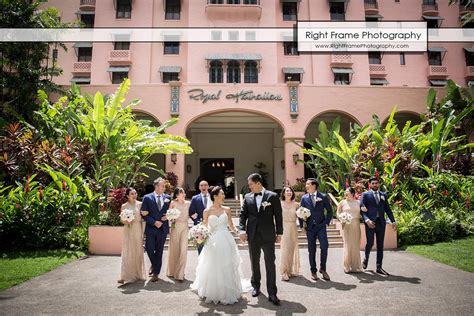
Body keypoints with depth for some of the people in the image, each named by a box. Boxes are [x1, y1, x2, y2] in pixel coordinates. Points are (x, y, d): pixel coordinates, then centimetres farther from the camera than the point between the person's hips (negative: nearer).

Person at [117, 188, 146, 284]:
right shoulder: (124, 206, 5)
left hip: (138, 230, 0)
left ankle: (138, 274, 19)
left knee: (138, 252, 6)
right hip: (128, 230, 0)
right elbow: (121, 220, 7)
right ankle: (125, 276, -2)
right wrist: (125, 221, -13)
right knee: (127, 253, -4)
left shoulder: (140, 204, 3)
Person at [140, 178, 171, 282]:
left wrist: (167, 216, -6)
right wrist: (154, 222, -13)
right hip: (151, 228, -1)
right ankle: (154, 265, 30)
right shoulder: (147, 198, -2)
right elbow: (144, 214, -5)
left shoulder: (168, 198, 5)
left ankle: (156, 273, 20)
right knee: (149, 248, -2)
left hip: (163, 228, 2)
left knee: (159, 251, 6)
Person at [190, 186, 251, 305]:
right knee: (213, 269, 5)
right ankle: (213, 293, 25)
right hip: (213, 242, -1)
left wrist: (238, 232, -8)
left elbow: (231, 226, 10)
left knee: (227, 268, 6)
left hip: (226, 241, 2)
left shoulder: (226, 210, 5)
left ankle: (227, 292, 24)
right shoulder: (207, 211, -1)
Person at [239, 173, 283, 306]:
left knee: (270, 264, 0)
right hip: (252, 235, 3)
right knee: (254, 263, 16)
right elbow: (243, 214, 3)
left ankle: (272, 293, 9)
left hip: (268, 235, -3)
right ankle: (256, 286, 35)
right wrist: (242, 229, -9)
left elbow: (278, 215, -2)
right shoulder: (247, 197, 4)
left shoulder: (272, 196, -4)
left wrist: (279, 233, -2)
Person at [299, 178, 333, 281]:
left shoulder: (323, 197, 1)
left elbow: (329, 211, 7)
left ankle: (323, 269, 10)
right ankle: (313, 271, 19)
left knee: (324, 247, -11)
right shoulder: (304, 198, 5)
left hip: (321, 226, -1)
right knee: (311, 250, 5)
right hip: (309, 227, 1)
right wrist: (302, 225, 1)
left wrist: (326, 222, -1)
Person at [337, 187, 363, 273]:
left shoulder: (358, 202, 9)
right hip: (346, 225, -2)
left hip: (356, 225, 2)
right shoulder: (342, 202, 5)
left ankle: (356, 266, 15)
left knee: (356, 245, 4)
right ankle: (347, 266, 8)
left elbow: (361, 213, 10)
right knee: (348, 245, -1)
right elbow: (338, 213, 7)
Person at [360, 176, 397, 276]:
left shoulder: (383, 195, 16)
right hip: (370, 222, -4)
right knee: (370, 243, -6)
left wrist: (393, 221, 4)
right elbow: (362, 209, -4)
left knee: (380, 245, 5)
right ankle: (366, 258, 24)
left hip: (381, 223, 4)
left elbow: (387, 209, 14)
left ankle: (379, 267, 12)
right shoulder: (365, 195, 4)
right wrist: (367, 220, -18)